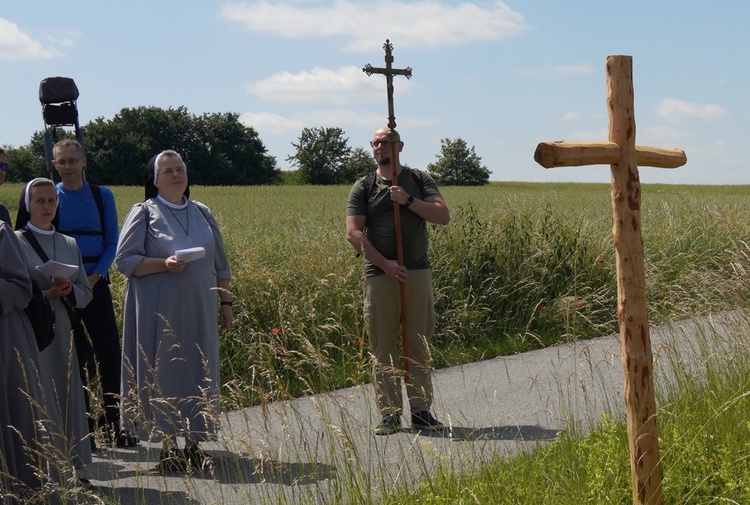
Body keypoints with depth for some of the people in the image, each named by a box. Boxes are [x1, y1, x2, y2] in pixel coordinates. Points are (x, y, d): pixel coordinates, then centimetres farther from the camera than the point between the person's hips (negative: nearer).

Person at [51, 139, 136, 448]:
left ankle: (113, 427, 7)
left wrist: (95, 276, -9)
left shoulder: (102, 196, 5)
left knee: (110, 355, -1)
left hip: (96, 284, 1)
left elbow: (112, 242, 5)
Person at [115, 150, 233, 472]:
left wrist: (226, 302, 12)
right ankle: (167, 447, 3)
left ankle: (195, 443, 13)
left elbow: (220, 264, 18)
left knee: (200, 372, 4)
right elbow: (124, 260, -7)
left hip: (199, 310, 4)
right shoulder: (143, 213, 0)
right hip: (159, 310, -4)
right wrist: (163, 264, -20)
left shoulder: (202, 213, 13)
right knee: (164, 373, -3)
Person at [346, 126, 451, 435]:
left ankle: (421, 410, 8)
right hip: (379, 274, -1)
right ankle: (389, 413, 4)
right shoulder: (363, 187, 7)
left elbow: (443, 216, -1)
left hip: (417, 272, 1)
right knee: (383, 346, 0)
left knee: (419, 343, 2)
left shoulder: (419, 181, 11)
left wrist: (408, 201, -12)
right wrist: (385, 264, -12)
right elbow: (354, 233, -3)